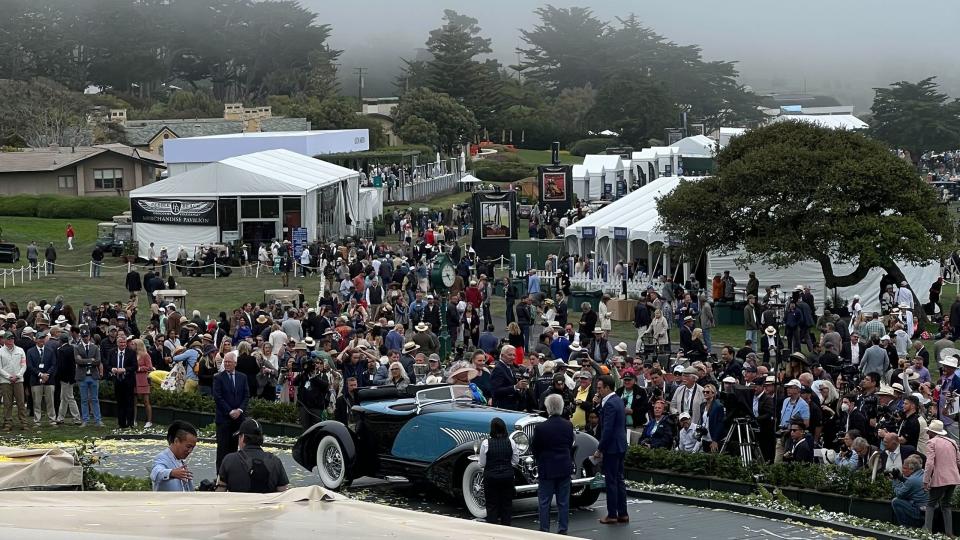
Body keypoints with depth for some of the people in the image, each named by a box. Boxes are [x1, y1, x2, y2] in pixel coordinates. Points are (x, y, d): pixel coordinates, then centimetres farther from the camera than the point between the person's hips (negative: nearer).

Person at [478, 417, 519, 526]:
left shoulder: (486, 443, -12)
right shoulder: (510, 442, -5)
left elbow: (482, 464, -6)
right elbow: (515, 461, 3)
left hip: (491, 477, -2)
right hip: (508, 476, 2)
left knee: (492, 505, 6)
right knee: (507, 504, 13)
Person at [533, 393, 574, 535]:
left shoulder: (540, 427, -16)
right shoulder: (568, 425, -5)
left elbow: (535, 450, -5)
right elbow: (571, 446, 5)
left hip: (546, 469, -3)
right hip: (565, 468, 3)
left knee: (544, 502, 6)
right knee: (563, 501, 11)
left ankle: (544, 530, 7)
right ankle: (562, 530, 14)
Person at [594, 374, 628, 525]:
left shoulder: (610, 404, -19)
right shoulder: (618, 400, 12)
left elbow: (607, 429, -21)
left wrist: (599, 449, -17)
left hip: (612, 447, -10)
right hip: (621, 446, 10)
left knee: (611, 481, -3)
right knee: (619, 479, 13)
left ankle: (612, 515, 3)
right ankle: (622, 513, 17)